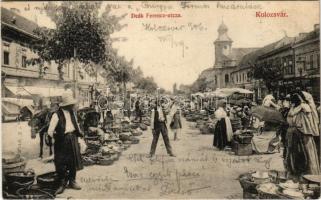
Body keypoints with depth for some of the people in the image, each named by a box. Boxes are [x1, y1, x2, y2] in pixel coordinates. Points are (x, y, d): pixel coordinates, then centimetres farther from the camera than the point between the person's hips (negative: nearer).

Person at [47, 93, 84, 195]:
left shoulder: (72, 112, 6)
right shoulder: (57, 115, -13)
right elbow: (50, 132, -13)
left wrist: (79, 132, 11)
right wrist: (58, 138, -5)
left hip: (73, 140, 6)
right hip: (62, 141, -6)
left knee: (74, 161, 12)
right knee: (61, 163, 1)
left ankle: (72, 181, 28)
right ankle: (62, 184, 19)